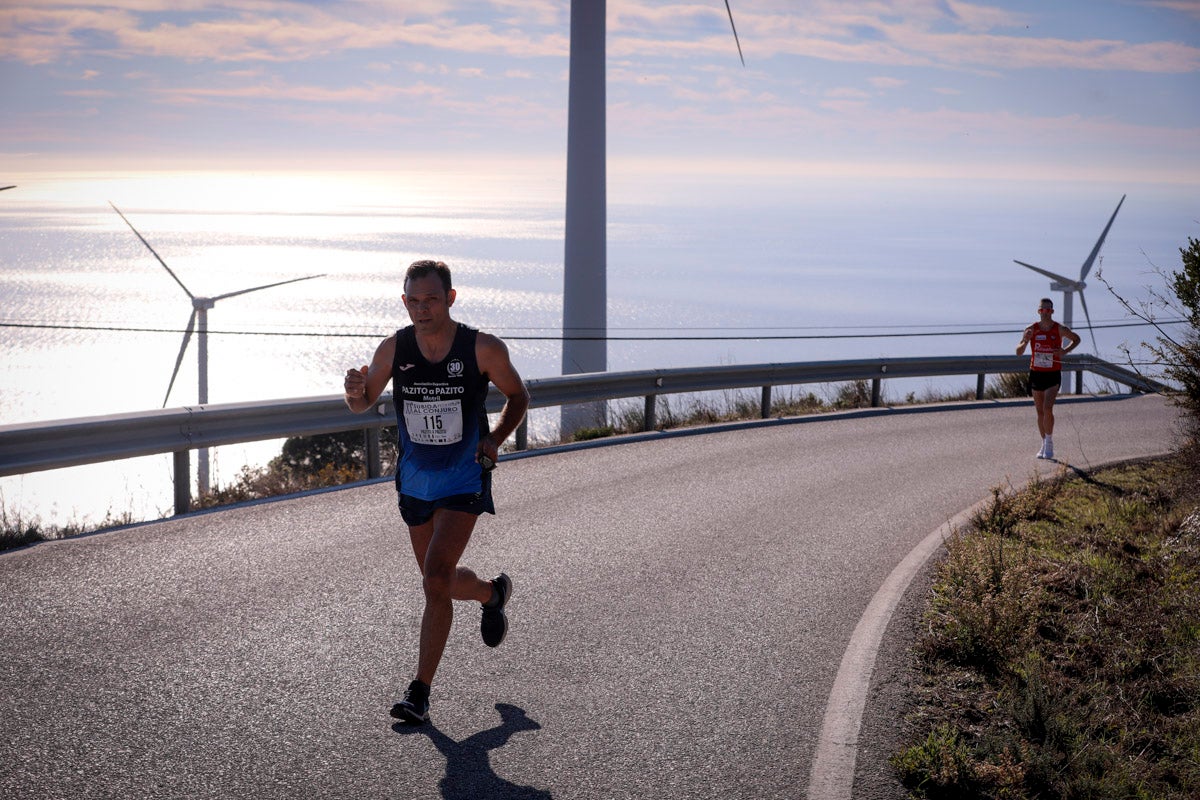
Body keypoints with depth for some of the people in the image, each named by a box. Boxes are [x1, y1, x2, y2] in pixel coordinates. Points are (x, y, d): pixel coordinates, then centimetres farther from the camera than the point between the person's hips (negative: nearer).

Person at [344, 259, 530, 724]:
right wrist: (355, 390, -18)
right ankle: (492, 593, 50)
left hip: (464, 482, -4)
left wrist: (495, 439, -13)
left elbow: (517, 395, 4)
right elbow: (363, 405, 7)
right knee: (440, 582, 16)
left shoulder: (483, 349, -13)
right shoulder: (394, 349, -6)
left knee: (436, 581, -17)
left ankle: (421, 692, -7)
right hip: (415, 483, 4)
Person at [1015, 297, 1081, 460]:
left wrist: (1065, 351, -7)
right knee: (1040, 412, 9)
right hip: (1036, 373, 3)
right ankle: (1044, 444, 23)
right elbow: (1018, 352, -4)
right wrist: (1025, 341, -26)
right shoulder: (1031, 329, -4)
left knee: (1048, 409, -16)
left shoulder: (1060, 329, -7)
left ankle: (1049, 442, -1)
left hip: (1053, 375, -3)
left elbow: (1076, 339, 12)